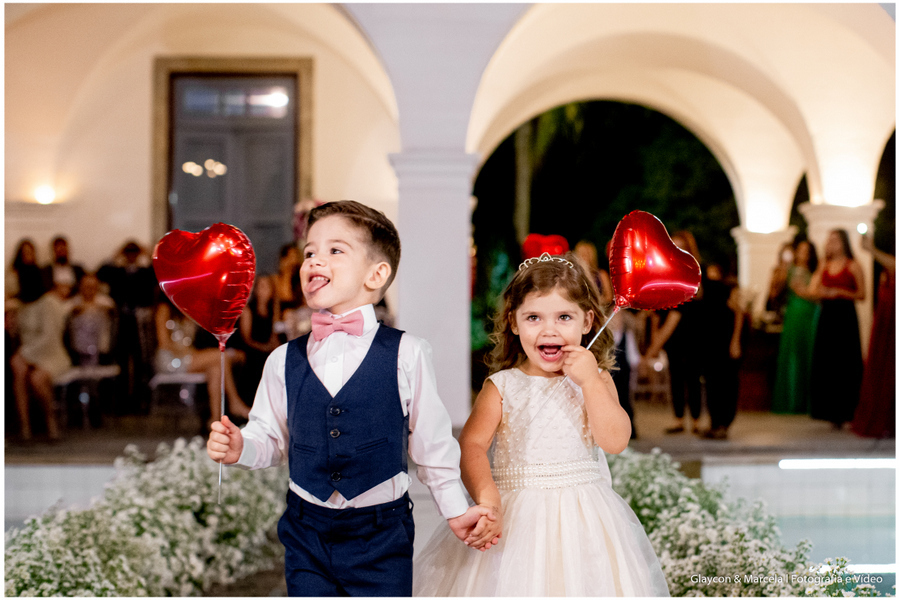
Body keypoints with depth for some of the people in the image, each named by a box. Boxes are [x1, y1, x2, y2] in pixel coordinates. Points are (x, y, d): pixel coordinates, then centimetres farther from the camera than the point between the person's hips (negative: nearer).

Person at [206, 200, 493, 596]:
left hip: (381, 536, -2)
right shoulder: (284, 362, 0)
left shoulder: (406, 355, -8)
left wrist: (455, 511, 5)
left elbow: (431, 443, 0)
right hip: (307, 532, 3)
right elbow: (272, 437, 9)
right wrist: (241, 448, -12)